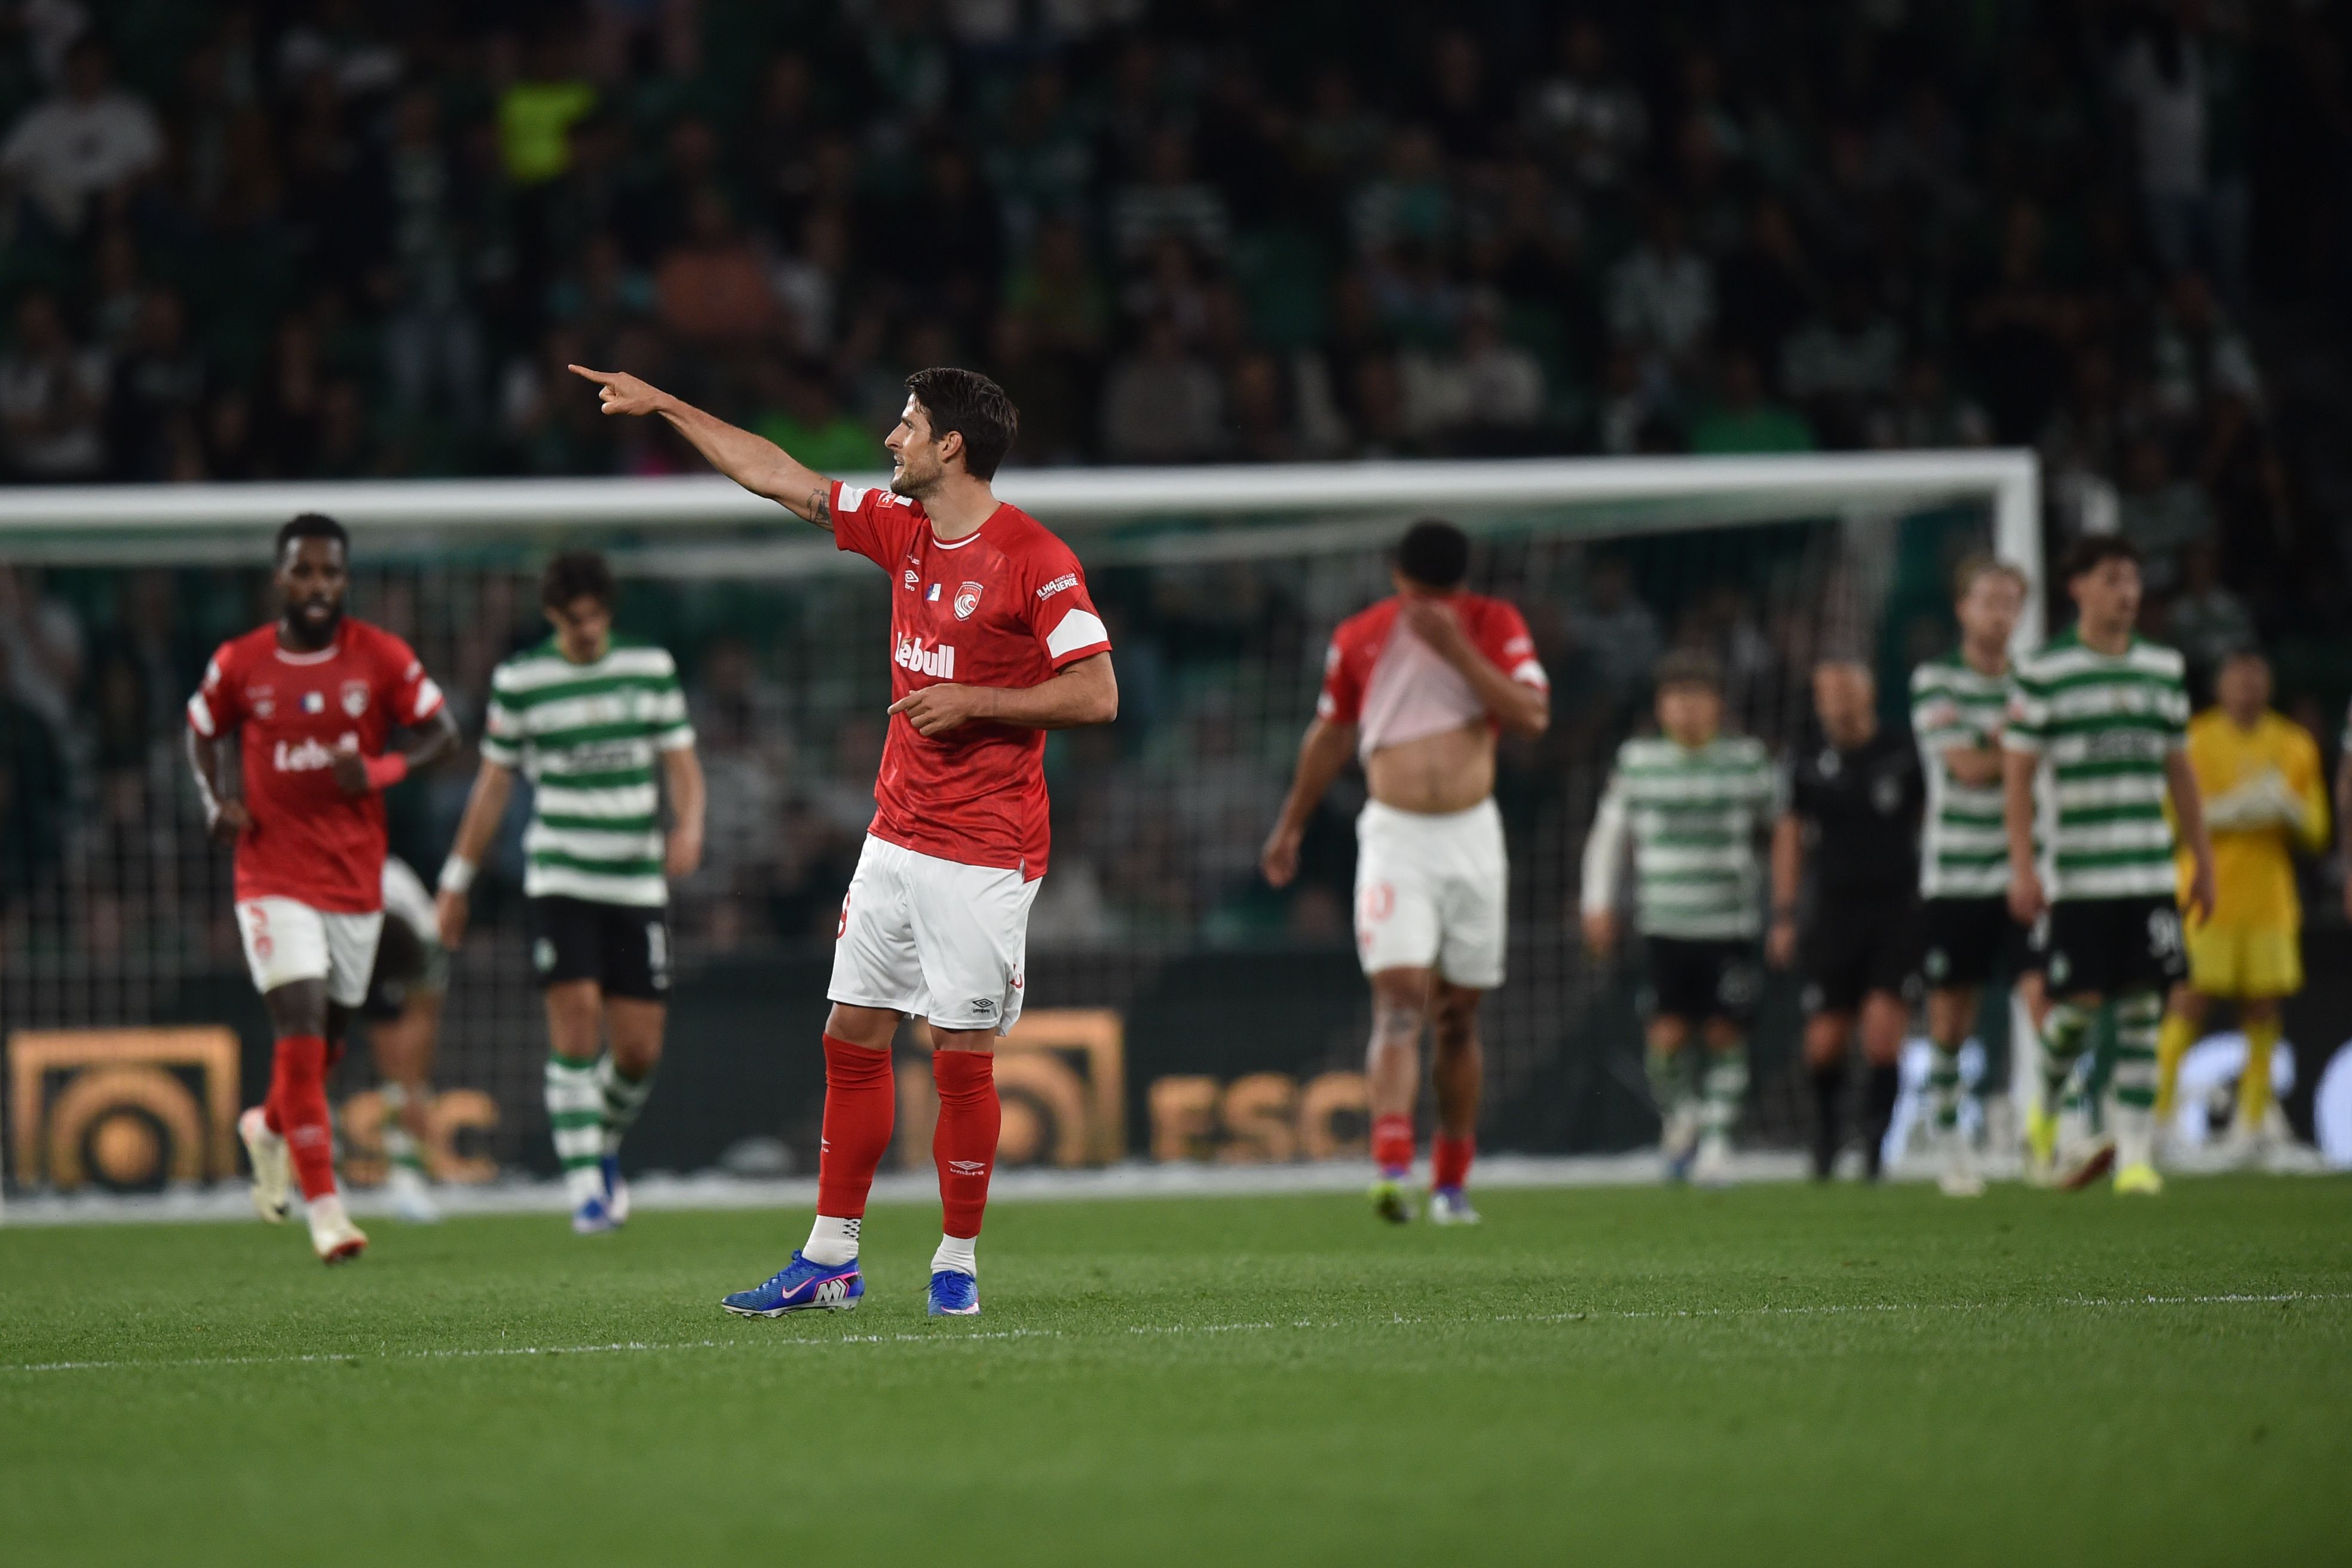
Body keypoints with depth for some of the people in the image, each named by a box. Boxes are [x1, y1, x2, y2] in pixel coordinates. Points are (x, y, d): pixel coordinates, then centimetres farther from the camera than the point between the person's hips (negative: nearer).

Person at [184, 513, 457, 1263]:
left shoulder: (381, 658, -2)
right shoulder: (240, 664, -2)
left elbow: (441, 731, 3)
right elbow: (200, 732, 14)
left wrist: (381, 771, -16)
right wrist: (216, 801, -4)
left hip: (356, 877, 2)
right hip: (274, 879, -2)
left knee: (326, 1039, 12)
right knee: (301, 1027, -15)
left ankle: (268, 1128, 46)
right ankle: (324, 1206, -11)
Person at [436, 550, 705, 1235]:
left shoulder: (651, 668, 6)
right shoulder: (518, 680, 2)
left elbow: (681, 761, 7)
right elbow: (493, 783, 9)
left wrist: (689, 826, -13)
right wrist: (458, 877, 11)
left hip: (638, 883, 2)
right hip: (558, 877, -2)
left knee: (641, 1047, 0)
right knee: (574, 1019, -16)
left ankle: (605, 1145, 30)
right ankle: (585, 1188, -13)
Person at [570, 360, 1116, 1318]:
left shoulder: (1035, 559, -13)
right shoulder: (902, 530, 9)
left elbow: (1097, 694, -15)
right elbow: (778, 478, 19)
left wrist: (971, 701, -18)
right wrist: (664, 406, 23)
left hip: (984, 854, -7)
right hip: (896, 836, 7)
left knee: (962, 1055, -5)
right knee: (853, 1037, 7)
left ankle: (957, 1264, 7)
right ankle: (831, 1259, 12)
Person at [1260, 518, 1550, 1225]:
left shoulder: (1495, 626, 1)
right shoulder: (1358, 639, 3)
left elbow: (1533, 714, -13)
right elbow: (1330, 736, 16)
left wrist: (1457, 649, -19)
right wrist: (1291, 827, 23)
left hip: (1473, 838, 1)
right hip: (1395, 839, -1)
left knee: (1458, 1017, 8)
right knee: (1399, 1001, -17)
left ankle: (1451, 1182, 19)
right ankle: (1391, 1167, -30)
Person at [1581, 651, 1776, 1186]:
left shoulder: (1747, 760, 4)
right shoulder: (1637, 761, 5)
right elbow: (1608, 832, 14)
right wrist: (1598, 903, 9)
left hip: (1731, 925, 0)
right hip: (1666, 922, 0)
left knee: (1726, 1035, -5)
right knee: (1668, 1035, -9)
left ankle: (1716, 1137, 7)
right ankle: (1676, 1117, 18)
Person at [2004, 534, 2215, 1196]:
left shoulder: (2163, 667, 11)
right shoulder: (2044, 673, -3)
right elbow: (2017, 774, -3)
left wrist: (2203, 862, 17)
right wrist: (2022, 868, -9)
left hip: (2151, 875, 3)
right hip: (2077, 874, -3)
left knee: (2142, 1010, -1)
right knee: (2079, 1005, -5)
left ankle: (2136, 1153, 1)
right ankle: (2047, 1105, 23)